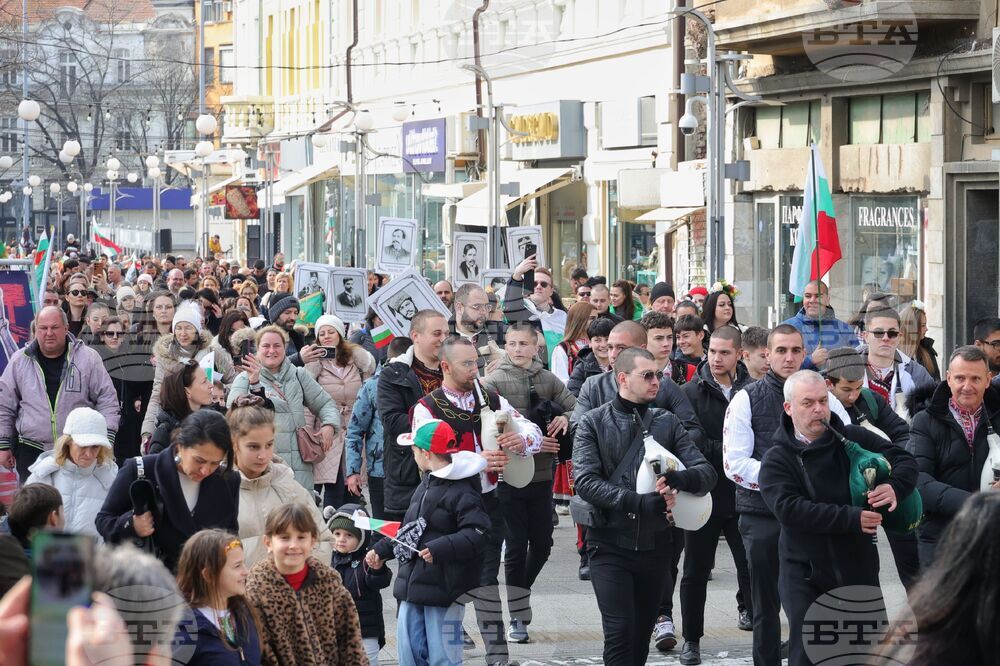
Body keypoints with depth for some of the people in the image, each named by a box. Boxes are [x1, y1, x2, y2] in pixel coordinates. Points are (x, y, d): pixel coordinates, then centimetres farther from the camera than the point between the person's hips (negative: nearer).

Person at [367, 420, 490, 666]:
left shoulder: (462, 491, -14)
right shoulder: (425, 485, 15)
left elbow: (478, 534, -23)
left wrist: (440, 549, -30)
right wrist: (382, 550, 27)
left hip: (444, 588, -9)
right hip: (413, 584, 9)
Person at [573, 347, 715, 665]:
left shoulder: (667, 423, 7)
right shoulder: (594, 423, -1)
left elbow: (706, 472, 0)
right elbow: (586, 482, -13)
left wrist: (678, 478, -24)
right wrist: (641, 502, -24)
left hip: (655, 544, 3)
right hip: (610, 545, -3)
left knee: (642, 636, 10)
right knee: (620, 632, -13)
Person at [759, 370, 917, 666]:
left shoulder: (854, 439, 2)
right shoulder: (776, 460, -5)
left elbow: (905, 461, 4)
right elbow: (789, 509, -20)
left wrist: (894, 487, -20)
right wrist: (850, 519, -26)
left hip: (859, 569, 3)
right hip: (805, 577, -3)